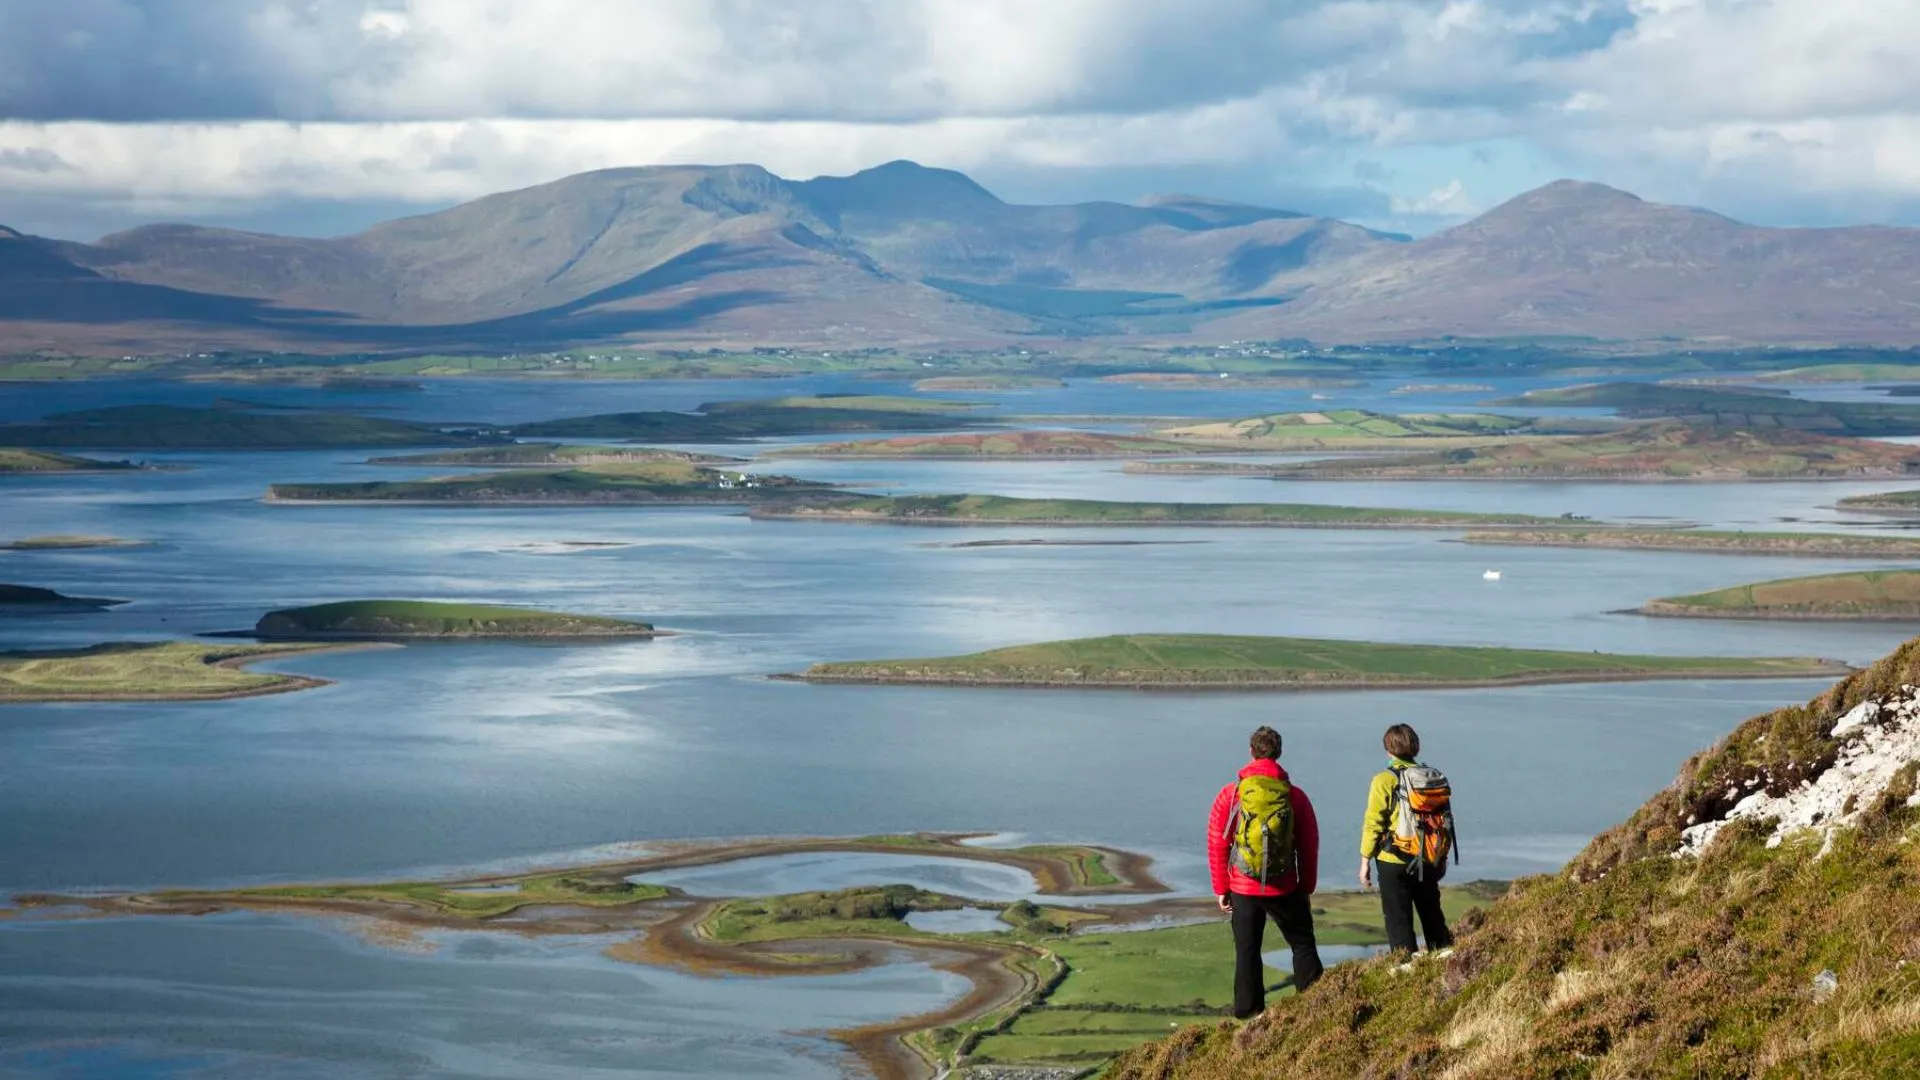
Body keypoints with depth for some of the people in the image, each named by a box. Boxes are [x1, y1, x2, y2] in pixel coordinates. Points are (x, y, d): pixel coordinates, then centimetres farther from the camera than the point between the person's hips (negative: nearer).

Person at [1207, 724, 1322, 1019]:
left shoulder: (1230, 795, -6)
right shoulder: (1295, 796, -3)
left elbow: (1216, 845, -3)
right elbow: (1309, 848, 2)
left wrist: (1221, 889, 6)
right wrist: (1307, 889, 13)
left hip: (1243, 889, 0)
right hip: (1285, 890, 0)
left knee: (1247, 953, 9)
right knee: (1303, 945, 13)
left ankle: (1248, 1014, 10)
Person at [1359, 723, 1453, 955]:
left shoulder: (1384, 781, -11)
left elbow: (1373, 824, -11)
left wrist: (1365, 861, -3)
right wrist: (1442, 857, 20)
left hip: (1394, 862, -5)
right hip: (1429, 862, 5)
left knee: (1398, 922, 2)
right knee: (1433, 918, 18)